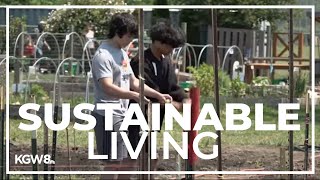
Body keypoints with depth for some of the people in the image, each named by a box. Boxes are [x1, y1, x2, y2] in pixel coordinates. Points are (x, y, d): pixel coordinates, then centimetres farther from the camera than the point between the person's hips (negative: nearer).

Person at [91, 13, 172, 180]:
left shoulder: (122, 53, 14)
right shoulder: (103, 55, -16)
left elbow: (133, 81, 20)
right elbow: (108, 87, -26)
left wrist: (158, 95, 12)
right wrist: (134, 95, -37)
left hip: (123, 115, 10)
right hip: (108, 116, -10)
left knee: (129, 161, 15)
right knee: (113, 164, -8)